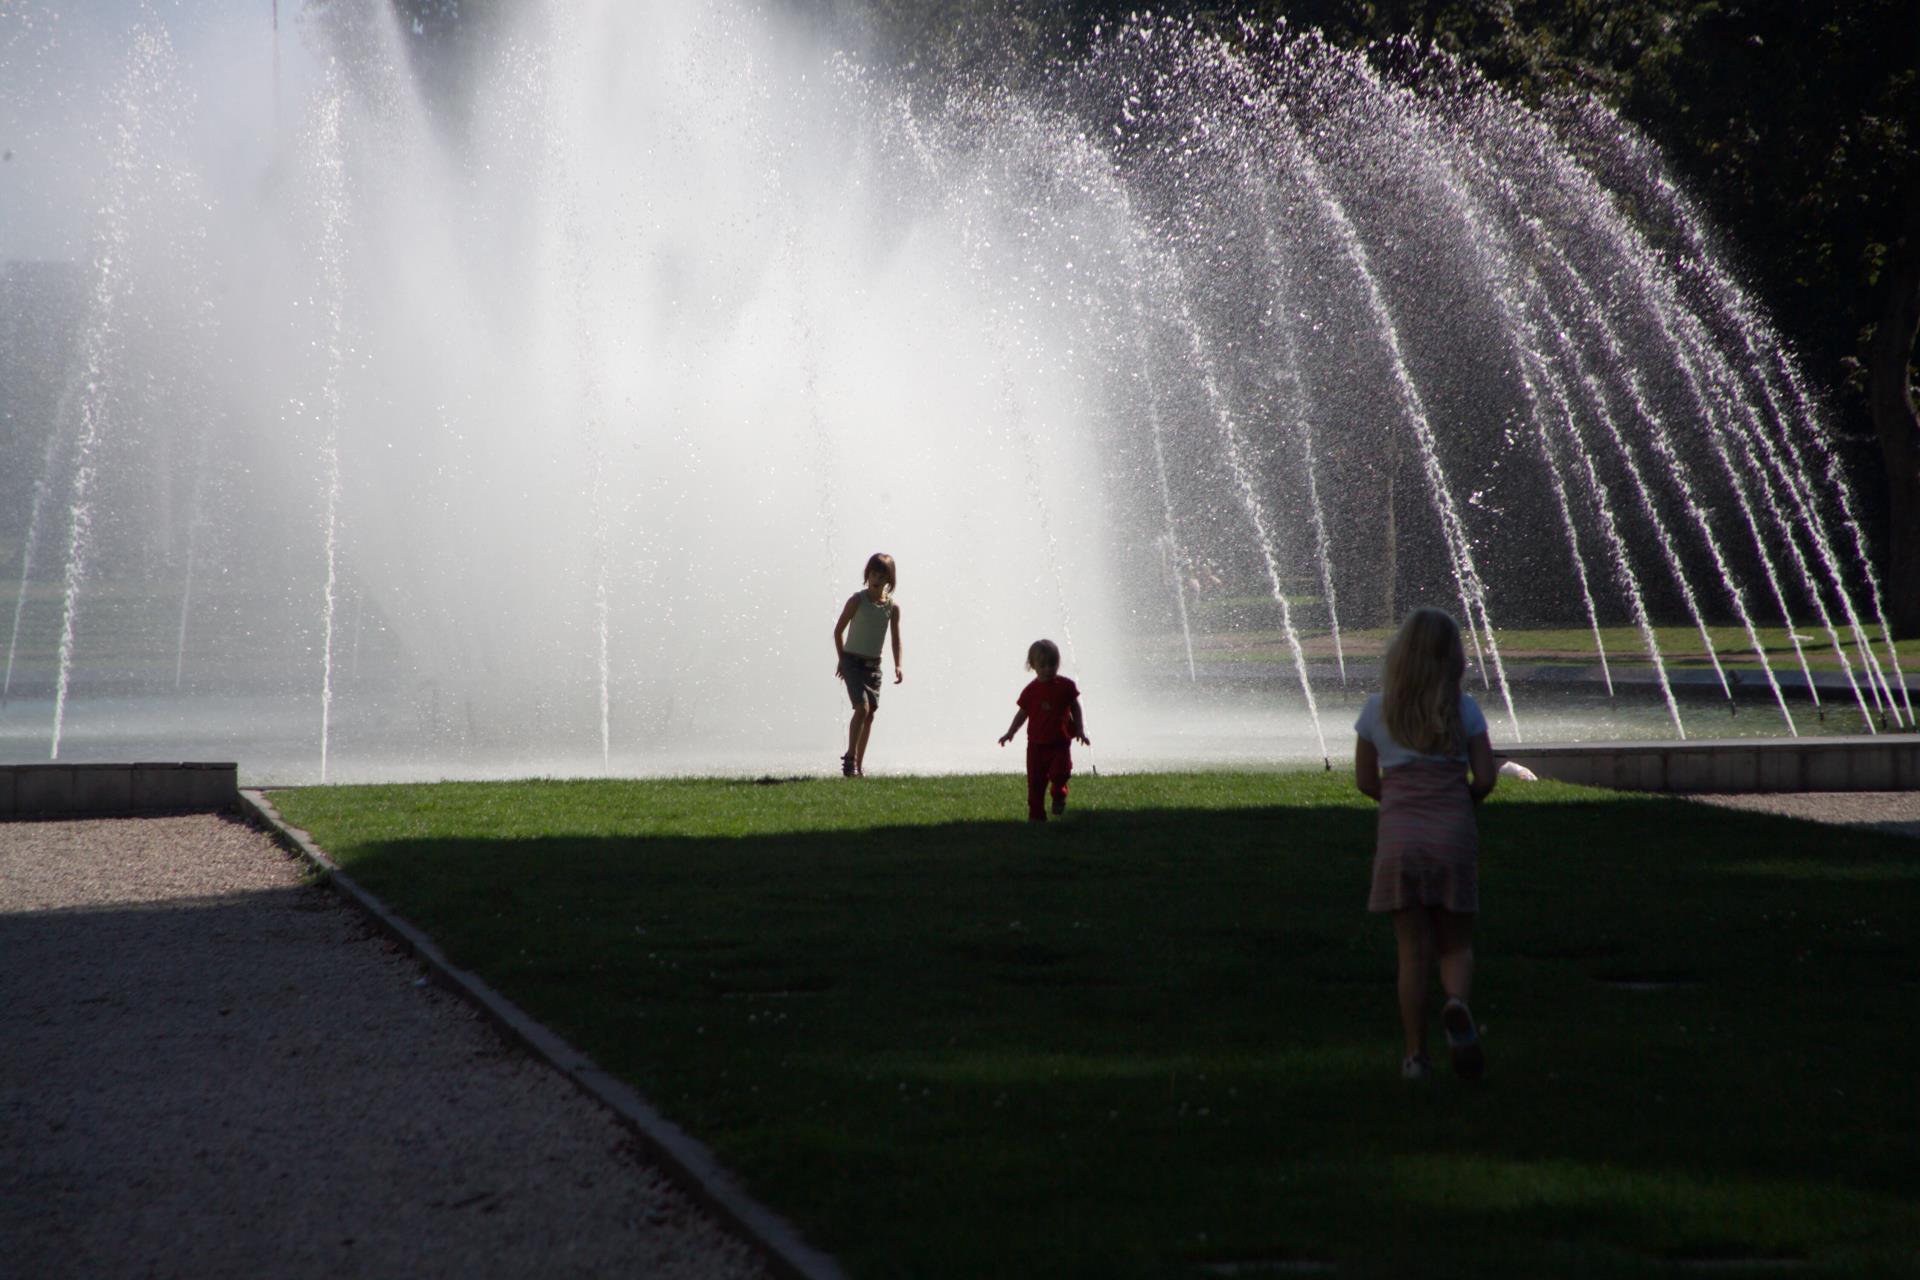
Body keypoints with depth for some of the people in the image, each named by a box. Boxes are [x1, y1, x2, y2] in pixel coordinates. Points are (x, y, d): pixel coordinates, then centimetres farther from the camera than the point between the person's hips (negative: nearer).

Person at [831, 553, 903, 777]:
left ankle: (859, 765, 14)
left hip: (874, 664, 4)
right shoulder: (857, 600, -9)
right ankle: (850, 758, -14)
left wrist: (897, 666, -4)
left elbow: (895, 637, 6)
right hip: (853, 661, -4)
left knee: (870, 714, 5)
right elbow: (839, 630, -1)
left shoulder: (893, 606, 0)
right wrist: (841, 659, -1)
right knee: (862, 707, -20)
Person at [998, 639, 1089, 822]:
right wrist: (1010, 733, 3)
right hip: (1037, 743, 1)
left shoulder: (1066, 686, -2)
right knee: (1035, 780, 0)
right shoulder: (1031, 690, 0)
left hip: (1060, 743, -1)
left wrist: (1080, 731, 0)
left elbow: (1075, 709, 8)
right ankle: (1036, 814, 11)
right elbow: (1023, 713, 10)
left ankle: (1059, 796, 15)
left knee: (1059, 772, -18)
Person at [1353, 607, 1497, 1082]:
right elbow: (1485, 778, -3)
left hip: (1399, 833, 1)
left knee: (1413, 949, 6)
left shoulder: (1377, 709, 3)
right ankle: (1457, 1005, -21)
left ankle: (1416, 1054, 7)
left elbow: (1365, 780, 7)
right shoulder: (1464, 709, 0)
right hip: (1454, 832, 0)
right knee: (1456, 943, 10)